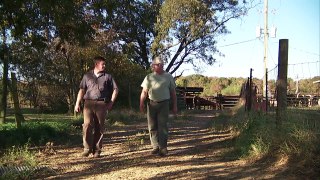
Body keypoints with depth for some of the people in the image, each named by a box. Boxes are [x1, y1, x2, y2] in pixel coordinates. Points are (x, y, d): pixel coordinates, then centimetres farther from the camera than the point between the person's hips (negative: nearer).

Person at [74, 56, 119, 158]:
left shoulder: (107, 77, 12)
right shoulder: (87, 76, 12)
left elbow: (115, 89, 15)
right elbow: (82, 90, 10)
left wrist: (111, 102, 7)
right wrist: (77, 103, 3)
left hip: (101, 104, 0)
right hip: (88, 103, 0)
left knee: (99, 128, 1)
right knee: (87, 125, -13)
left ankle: (97, 150, 9)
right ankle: (87, 148, -2)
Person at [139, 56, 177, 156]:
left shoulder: (168, 77, 7)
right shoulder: (149, 77, 6)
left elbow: (173, 92, 9)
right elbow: (144, 92, 4)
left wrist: (175, 106, 5)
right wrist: (141, 104, -5)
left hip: (164, 104, -1)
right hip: (152, 104, 2)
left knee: (162, 126, -5)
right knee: (152, 126, 4)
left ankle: (163, 148, 0)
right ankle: (155, 147, 15)